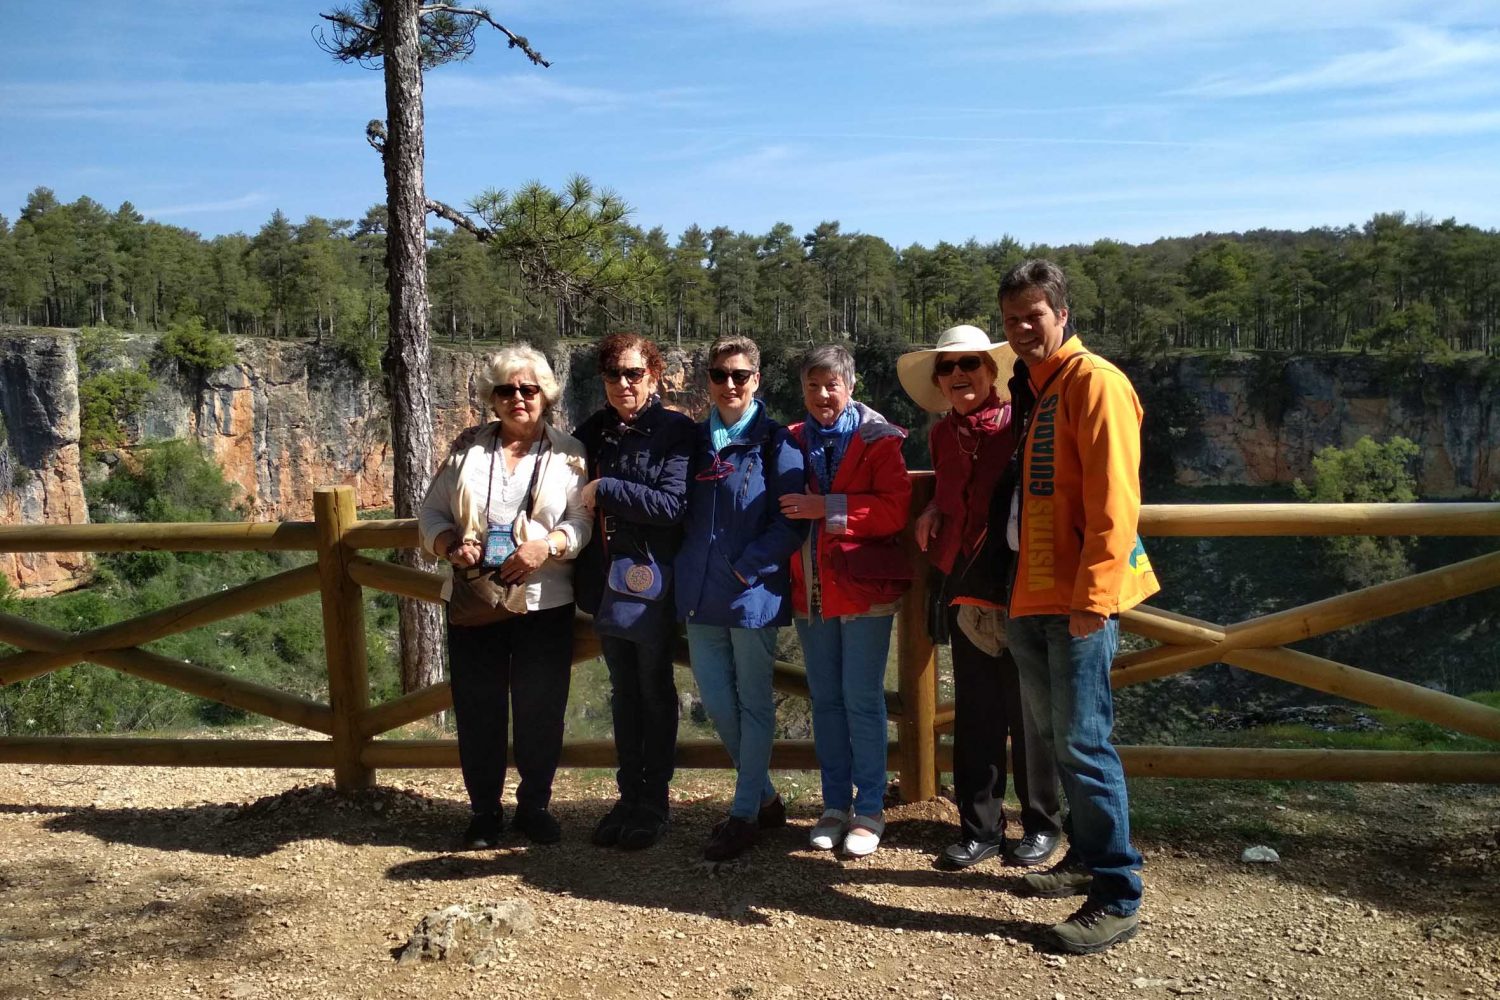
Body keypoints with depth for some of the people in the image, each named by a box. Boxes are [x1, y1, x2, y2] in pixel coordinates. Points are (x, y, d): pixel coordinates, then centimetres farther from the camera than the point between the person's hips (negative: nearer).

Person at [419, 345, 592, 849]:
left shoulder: (568, 453, 3)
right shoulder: (467, 448, 8)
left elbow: (582, 520, -6)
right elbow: (431, 512, 9)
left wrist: (546, 546, -23)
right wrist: (449, 544, -11)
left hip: (545, 604, -1)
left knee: (541, 712, 7)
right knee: (478, 710, 8)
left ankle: (534, 806, 26)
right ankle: (484, 811, 24)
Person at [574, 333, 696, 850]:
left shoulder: (676, 431, -10)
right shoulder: (592, 432, 7)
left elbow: (673, 505, -21)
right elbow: (577, 504, 16)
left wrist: (605, 489, -19)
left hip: (653, 581, -5)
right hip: (605, 583, 5)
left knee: (655, 692, 8)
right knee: (623, 693, 14)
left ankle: (654, 803, 20)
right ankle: (628, 796, 26)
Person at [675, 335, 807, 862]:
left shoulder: (774, 442, -5)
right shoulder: (695, 439, 10)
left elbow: (791, 521, -11)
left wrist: (748, 567, -16)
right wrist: (684, 570, 5)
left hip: (754, 593, -5)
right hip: (700, 592, 6)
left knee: (753, 703, 5)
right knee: (716, 700, 10)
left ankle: (745, 814, 17)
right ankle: (765, 797, 29)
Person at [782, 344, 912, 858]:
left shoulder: (879, 440, -5)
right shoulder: (793, 441, 9)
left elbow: (896, 508, -16)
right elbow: (784, 512, 13)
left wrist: (826, 507, -21)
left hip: (863, 587, -4)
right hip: (810, 589, 5)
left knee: (862, 700, 0)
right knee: (825, 700, 11)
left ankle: (869, 810, 13)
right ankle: (835, 805, 23)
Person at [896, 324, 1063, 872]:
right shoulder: (942, 435, 11)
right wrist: (933, 510, 8)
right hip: (963, 588, 5)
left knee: (1027, 710, 5)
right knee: (974, 712, 10)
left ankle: (1042, 824, 22)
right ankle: (980, 827, 21)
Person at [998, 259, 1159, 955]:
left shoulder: (1093, 381, -10)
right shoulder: (1028, 388, 16)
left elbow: (1113, 499, -18)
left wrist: (1093, 595, -23)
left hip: (1077, 600, -9)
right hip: (1031, 596, 9)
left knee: (1083, 743, -6)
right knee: (1055, 736, 16)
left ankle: (1118, 897, 5)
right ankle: (1086, 858, 31)